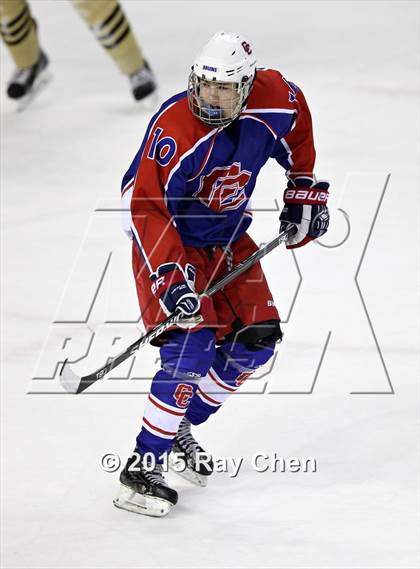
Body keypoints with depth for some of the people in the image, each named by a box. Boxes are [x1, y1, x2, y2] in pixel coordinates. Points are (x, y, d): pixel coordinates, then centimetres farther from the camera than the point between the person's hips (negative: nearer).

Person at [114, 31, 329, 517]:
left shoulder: (275, 100, -16)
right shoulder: (174, 130, -31)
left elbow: (297, 128, 9)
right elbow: (147, 207, -31)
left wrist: (303, 189, 9)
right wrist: (170, 276, -38)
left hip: (227, 238, 7)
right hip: (167, 240, -7)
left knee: (256, 340, 4)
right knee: (191, 345, -20)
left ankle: (179, 427, 22)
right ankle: (142, 468, -16)